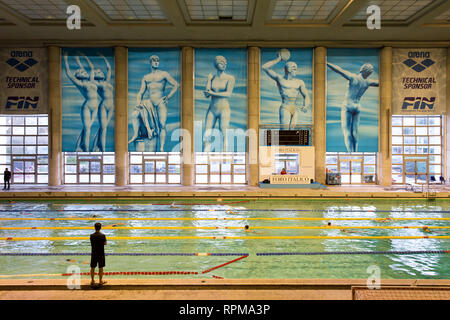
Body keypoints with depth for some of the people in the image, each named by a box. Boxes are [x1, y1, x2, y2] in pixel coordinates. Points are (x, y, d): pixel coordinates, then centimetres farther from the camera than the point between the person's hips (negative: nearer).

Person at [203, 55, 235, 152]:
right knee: (206, 136, 0)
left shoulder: (230, 78, -2)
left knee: (223, 136, -6)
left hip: (224, 109, -3)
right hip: (212, 110, 3)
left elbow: (228, 94, -13)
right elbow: (206, 94, 0)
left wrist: (213, 93, -11)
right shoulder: (211, 77, 7)